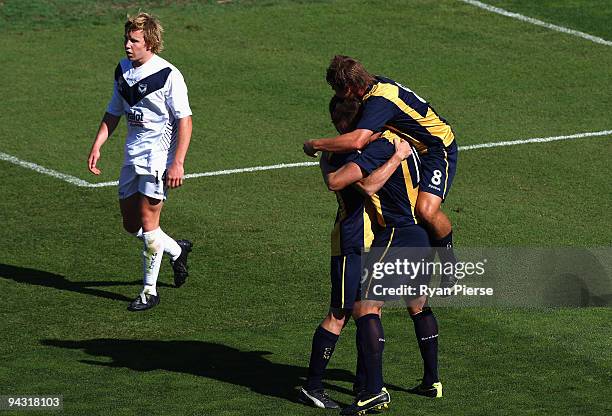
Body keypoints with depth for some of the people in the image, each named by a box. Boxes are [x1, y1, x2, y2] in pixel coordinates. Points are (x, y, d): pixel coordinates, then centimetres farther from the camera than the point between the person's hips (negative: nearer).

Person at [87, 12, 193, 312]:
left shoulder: (168, 75, -15)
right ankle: (176, 251, 36)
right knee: (131, 224, 10)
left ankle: (150, 291, 0)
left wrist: (178, 163, -19)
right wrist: (96, 147, 9)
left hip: (159, 155, -7)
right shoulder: (123, 71, 7)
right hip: (132, 155, 7)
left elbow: (184, 121, -14)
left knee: (148, 220, -9)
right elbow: (113, 113, 19)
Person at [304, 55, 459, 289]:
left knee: (426, 210, -27)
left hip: (438, 150, -10)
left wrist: (316, 145, -31)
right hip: (413, 149, 10)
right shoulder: (377, 84, -2)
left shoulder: (380, 100, -31)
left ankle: (449, 263, -3)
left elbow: (356, 141, -45)